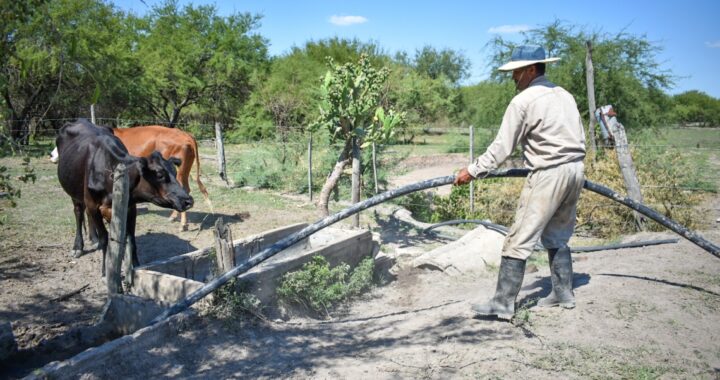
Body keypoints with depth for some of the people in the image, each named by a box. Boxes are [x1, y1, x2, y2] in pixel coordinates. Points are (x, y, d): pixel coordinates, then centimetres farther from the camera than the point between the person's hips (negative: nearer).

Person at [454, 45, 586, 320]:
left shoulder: (523, 101, -8)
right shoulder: (564, 95, 16)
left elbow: (502, 147, -11)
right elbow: (580, 139, 19)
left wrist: (473, 171, -6)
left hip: (548, 174, -9)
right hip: (575, 170, 9)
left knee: (519, 240, -6)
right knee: (557, 237, 20)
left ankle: (503, 304, -4)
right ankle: (563, 293, 26)